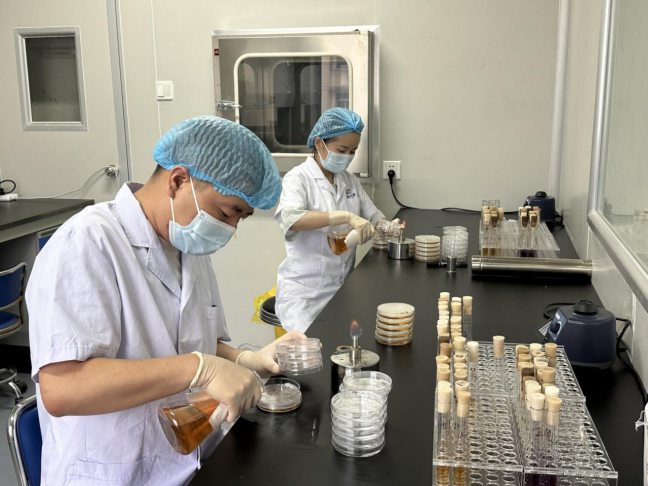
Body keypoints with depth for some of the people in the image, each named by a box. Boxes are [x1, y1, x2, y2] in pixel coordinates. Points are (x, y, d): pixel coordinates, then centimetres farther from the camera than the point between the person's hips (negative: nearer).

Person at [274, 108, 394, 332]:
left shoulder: (349, 180, 9)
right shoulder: (298, 178, -10)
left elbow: (373, 215, 16)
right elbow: (290, 218, -29)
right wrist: (346, 217, -37)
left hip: (342, 288, 5)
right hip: (304, 293, -5)